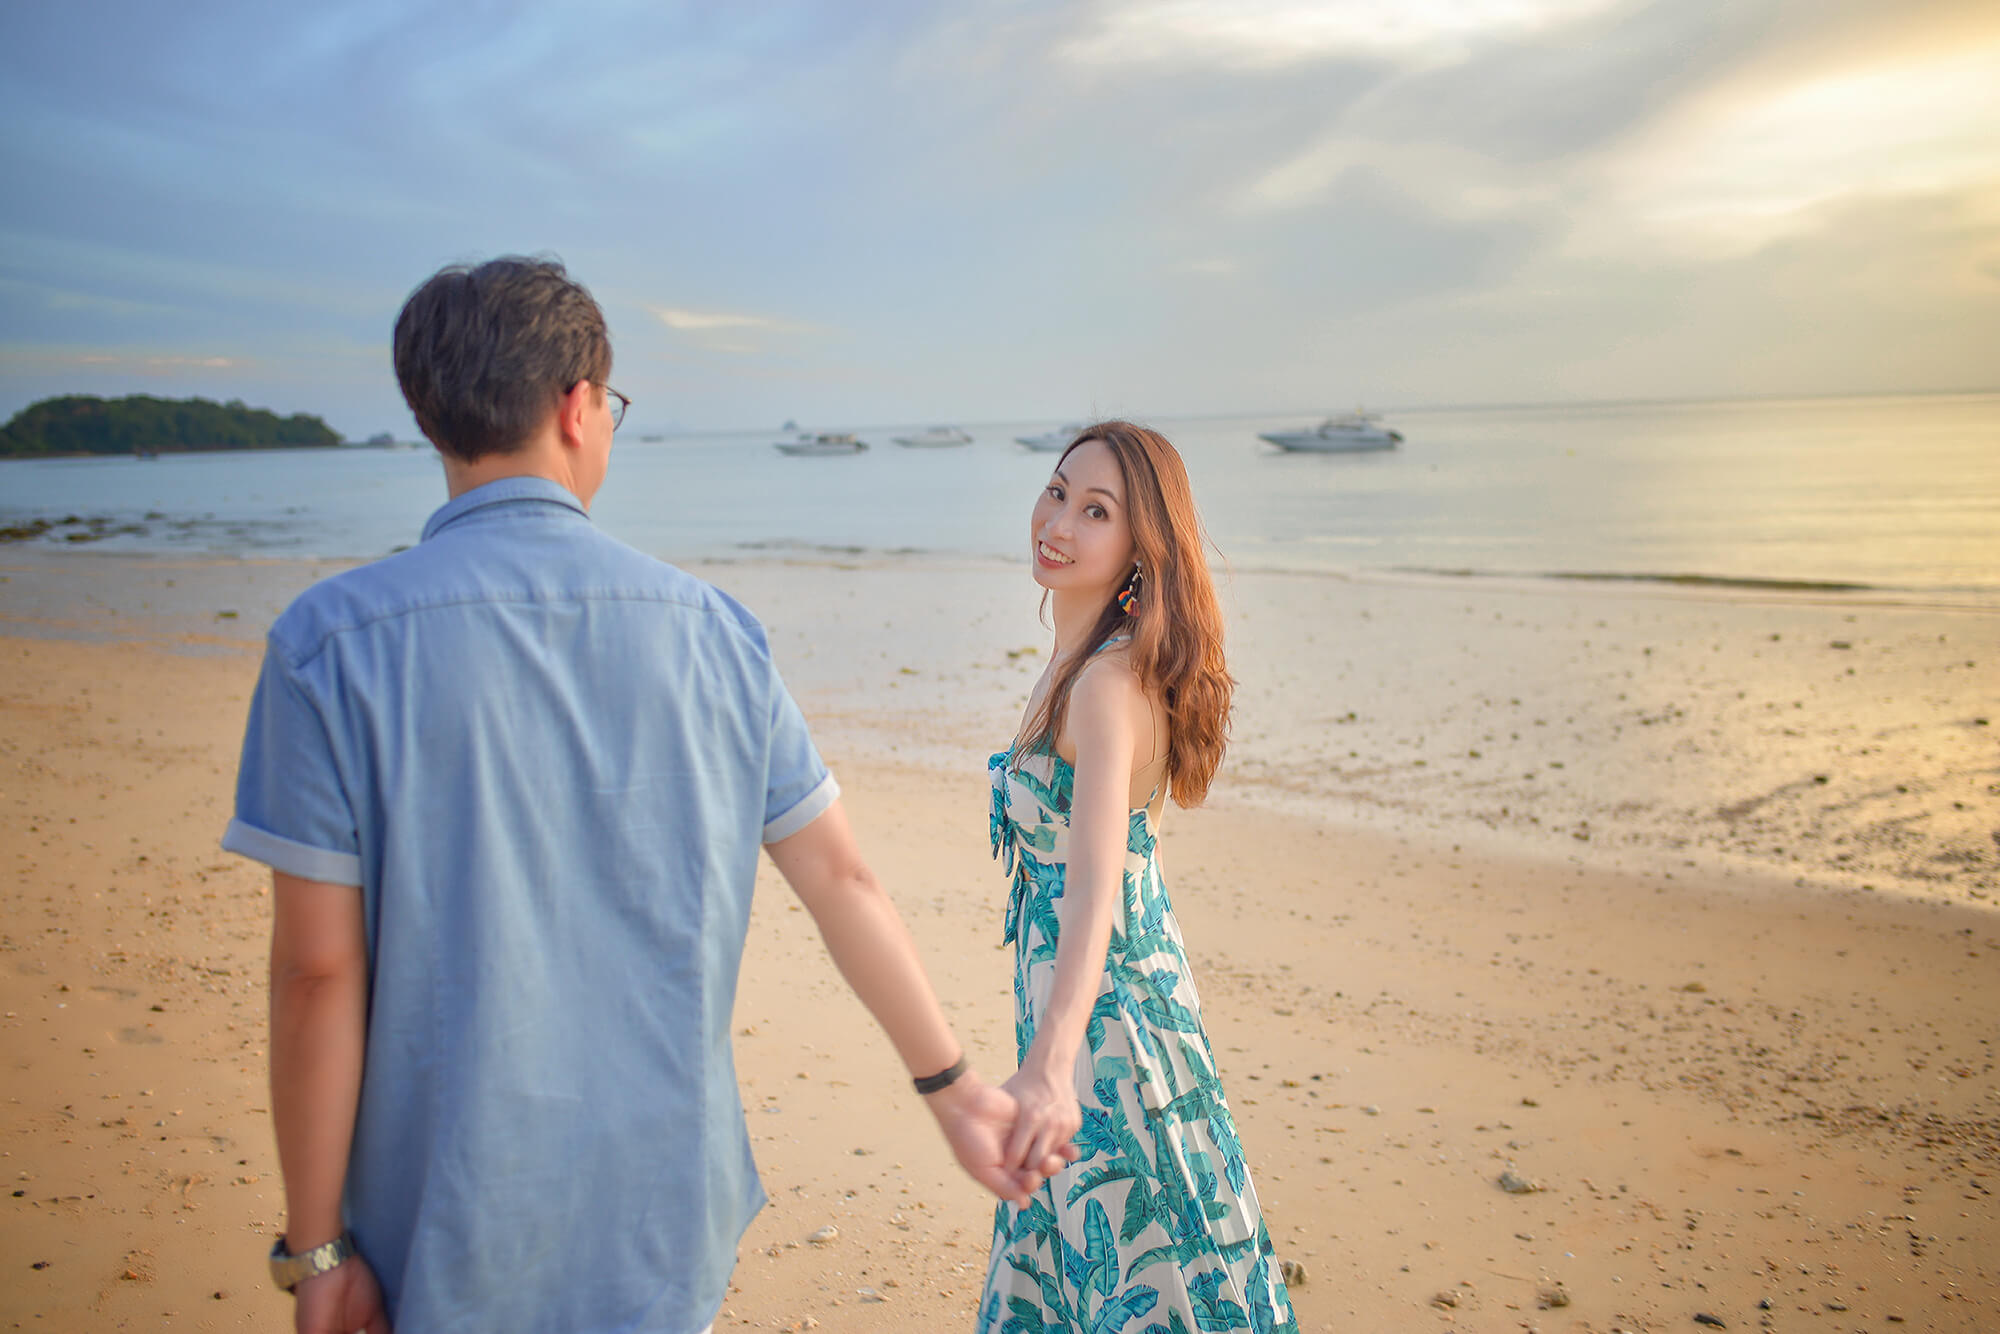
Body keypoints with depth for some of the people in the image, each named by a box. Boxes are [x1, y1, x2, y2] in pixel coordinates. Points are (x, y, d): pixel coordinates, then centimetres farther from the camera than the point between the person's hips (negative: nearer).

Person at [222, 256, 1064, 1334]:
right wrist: (953, 1086, 12)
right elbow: (841, 881, 0)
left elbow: (319, 971, -13)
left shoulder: (333, 642, -12)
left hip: (455, 1235, -2)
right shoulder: (710, 627, -4)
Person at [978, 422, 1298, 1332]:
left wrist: (1047, 1067, -51)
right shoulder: (1081, 656, 3)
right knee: (1079, 1250, 24)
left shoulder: (1108, 683, -25)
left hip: (1103, 1011, -9)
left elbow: (1095, 883, -39)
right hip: (1063, 996, 9)